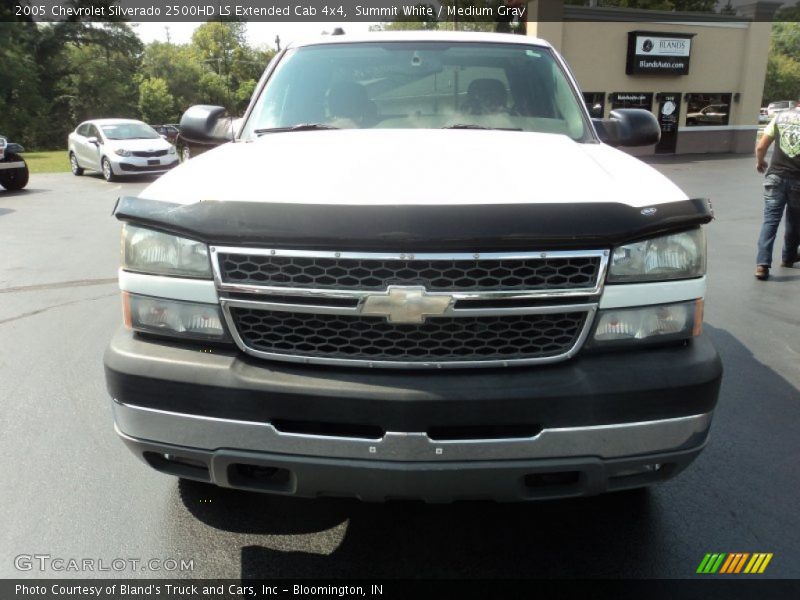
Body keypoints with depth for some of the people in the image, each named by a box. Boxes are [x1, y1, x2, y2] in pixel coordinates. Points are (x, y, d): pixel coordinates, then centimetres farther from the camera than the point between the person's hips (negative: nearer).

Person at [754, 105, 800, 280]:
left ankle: (762, 264, -11)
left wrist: (760, 162, 22)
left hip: (776, 176, 1)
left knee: (770, 220, 0)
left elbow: (761, 147, 3)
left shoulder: (780, 117, 2)